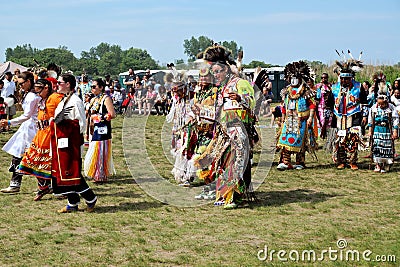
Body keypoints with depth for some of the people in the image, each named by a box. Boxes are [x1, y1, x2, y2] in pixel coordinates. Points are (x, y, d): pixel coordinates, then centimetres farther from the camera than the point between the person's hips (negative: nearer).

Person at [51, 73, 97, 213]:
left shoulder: (76, 100, -13)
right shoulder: (63, 100, 16)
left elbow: (82, 123, -13)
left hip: (70, 142, -9)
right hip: (61, 141, 9)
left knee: (71, 171, -8)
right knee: (63, 171, 9)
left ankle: (90, 198, 4)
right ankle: (73, 203, 15)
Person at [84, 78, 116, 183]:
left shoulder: (106, 99, -7)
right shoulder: (93, 100, 17)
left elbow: (112, 114, -16)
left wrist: (99, 117, -14)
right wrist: (87, 132, 17)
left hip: (102, 130, -8)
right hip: (93, 130, 8)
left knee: (100, 152, -7)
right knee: (94, 153, 9)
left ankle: (101, 175, -1)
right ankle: (96, 175, 16)